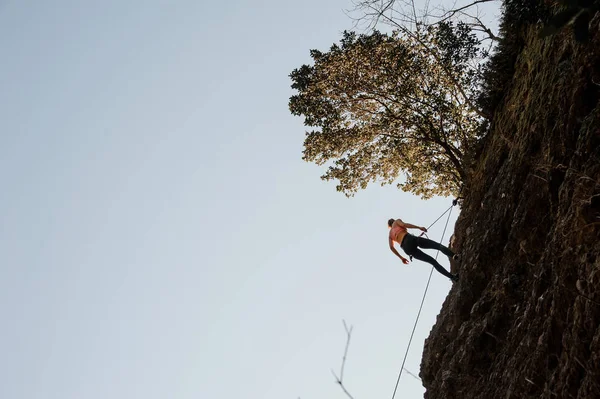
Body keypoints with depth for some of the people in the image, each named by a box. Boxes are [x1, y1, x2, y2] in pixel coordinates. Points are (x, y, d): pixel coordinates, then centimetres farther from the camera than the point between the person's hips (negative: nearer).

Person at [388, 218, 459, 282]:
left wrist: (401, 257, 27)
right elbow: (404, 224, 0)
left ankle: (452, 277, -7)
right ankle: (454, 256, -31)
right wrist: (419, 227, -4)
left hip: (407, 248, 4)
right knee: (438, 245, -4)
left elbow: (391, 247, 20)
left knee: (433, 261, 6)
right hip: (411, 239, -4)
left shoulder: (390, 234, 32)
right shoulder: (397, 221, 23)